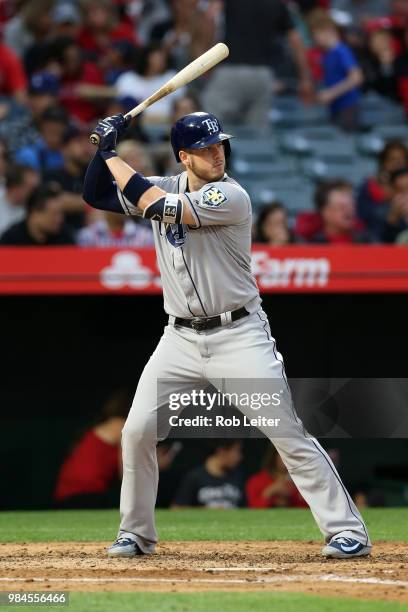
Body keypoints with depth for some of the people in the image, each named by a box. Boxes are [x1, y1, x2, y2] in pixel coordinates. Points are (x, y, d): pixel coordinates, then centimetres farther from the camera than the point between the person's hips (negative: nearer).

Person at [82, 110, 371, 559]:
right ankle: (136, 534, 16)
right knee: (137, 432, -1)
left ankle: (347, 530, -7)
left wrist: (112, 154, -15)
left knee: (287, 433, -10)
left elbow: (156, 206, -24)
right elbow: (95, 195, 11)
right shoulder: (165, 187, 5)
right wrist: (105, 149, -5)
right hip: (181, 338, 6)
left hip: (238, 335, -5)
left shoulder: (230, 197, -16)